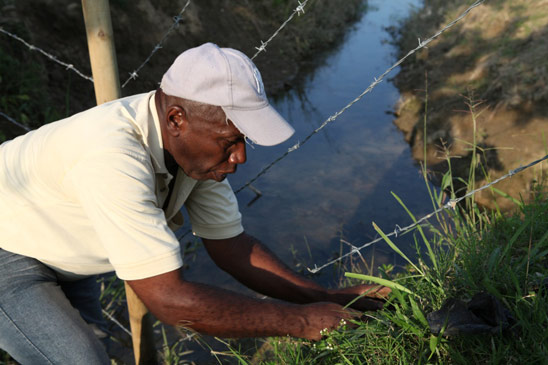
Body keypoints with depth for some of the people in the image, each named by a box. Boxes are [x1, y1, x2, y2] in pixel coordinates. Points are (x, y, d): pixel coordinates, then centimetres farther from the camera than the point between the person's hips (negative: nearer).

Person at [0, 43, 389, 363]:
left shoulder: (197, 143, -16)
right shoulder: (114, 158, -42)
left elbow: (230, 245, -9)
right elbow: (170, 299, -41)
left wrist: (325, 298, -17)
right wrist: (300, 321, -33)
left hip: (61, 256, 7)